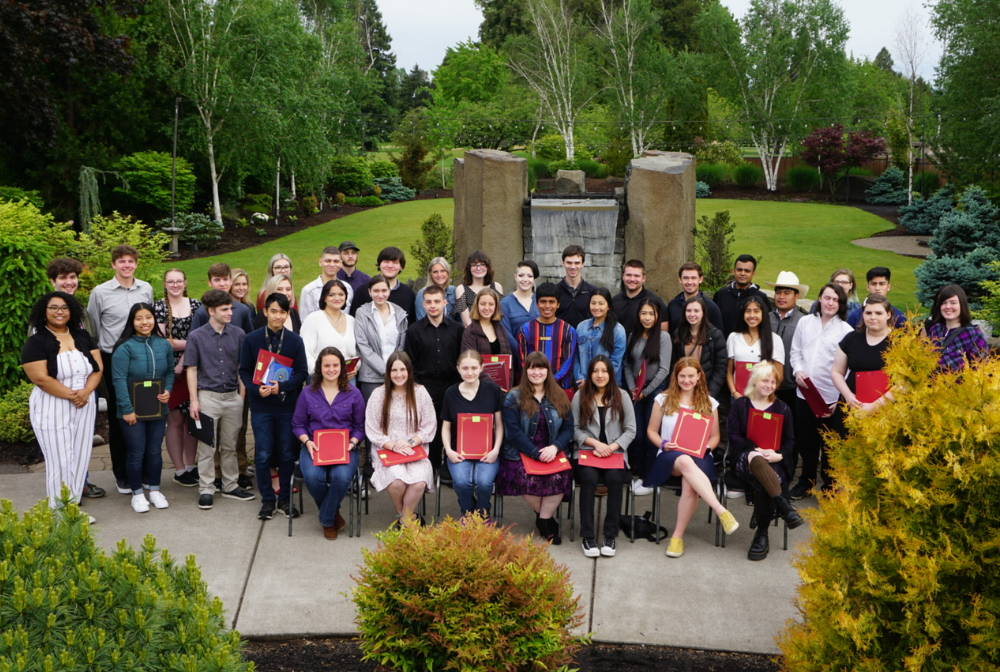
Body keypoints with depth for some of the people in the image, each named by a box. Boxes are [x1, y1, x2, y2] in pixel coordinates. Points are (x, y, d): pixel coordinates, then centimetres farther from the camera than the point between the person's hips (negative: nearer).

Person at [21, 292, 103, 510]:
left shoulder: (83, 337, 9)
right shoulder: (35, 342, -6)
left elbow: (98, 367, 3)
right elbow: (41, 378, -15)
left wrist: (85, 392, -15)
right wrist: (70, 395, -19)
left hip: (85, 407, 5)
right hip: (52, 409, -5)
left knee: (80, 459, 7)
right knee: (60, 462, -3)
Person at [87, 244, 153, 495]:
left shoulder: (146, 289, 4)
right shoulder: (100, 292, -4)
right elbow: (93, 331, 3)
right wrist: (96, 359, 3)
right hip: (114, 360, -2)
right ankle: (121, 474, 15)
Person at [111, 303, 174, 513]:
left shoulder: (164, 345, 3)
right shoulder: (125, 347, -13)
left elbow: (170, 372, 13)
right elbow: (119, 379, -15)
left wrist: (167, 390, -6)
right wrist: (127, 409, -17)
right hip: (133, 411, -4)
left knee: (155, 451, 14)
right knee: (136, 454, 5)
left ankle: (155, 490, 29)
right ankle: (137, 494, 20)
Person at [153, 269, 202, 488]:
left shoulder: (196, 305, 8)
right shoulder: (158, 307, 0)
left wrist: (182, 363, -7)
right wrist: (190, 343, -10)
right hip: (169, 370, -3)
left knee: (192, 418, 6)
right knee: (175, 419, 1)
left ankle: (191, 466, 17)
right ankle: (179, 470, 9)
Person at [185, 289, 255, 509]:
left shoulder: (238, 334, 4)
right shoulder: (196, 336, -3)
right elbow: (191, 369, -1)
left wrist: (242, 394, 5)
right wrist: (194, 400, -6)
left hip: (232, 397, 3)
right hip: (208, 397, -3)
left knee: (230, 446, 12)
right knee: (207, 447, 3)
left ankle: (231, 486, 23)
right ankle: (206, 489, 11)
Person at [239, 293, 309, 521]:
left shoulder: (295, 341, 1)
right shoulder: (251, 339, 1)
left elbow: (302, 373, 0)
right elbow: (244, 371, 2)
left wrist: (282, 386, -16)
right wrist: (256, 389, -16)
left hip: (287, 405, 1)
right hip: (261, 406, 0)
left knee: (287, 455, 6)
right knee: (263, 455, 2)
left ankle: (285, 499, 18)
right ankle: (267, 500, 14)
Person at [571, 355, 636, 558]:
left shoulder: (621, 396, 8)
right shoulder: (580, 396, 8)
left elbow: (630, 430, 4)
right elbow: (575, 429, 2)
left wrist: (612, 447, -10)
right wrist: (595, 443, -12)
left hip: (615, 452, 0)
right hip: (587, 451, 0)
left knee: (614, 479, -31)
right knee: (589, 478, -31)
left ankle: (610, 535, -22)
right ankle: (587, 535, -24)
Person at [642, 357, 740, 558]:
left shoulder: (709, 403, 12)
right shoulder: (663, 399, 10)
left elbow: (714, 436, 16)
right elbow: (651, 430, 14)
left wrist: (706, 447, -6)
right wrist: (662, 444, -7)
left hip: (699, 457, 1)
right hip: (669, 456, -1)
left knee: (690, 486, -36)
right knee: (685, 462, -41)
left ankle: (678, 536, -23)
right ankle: (721, 511, -48)